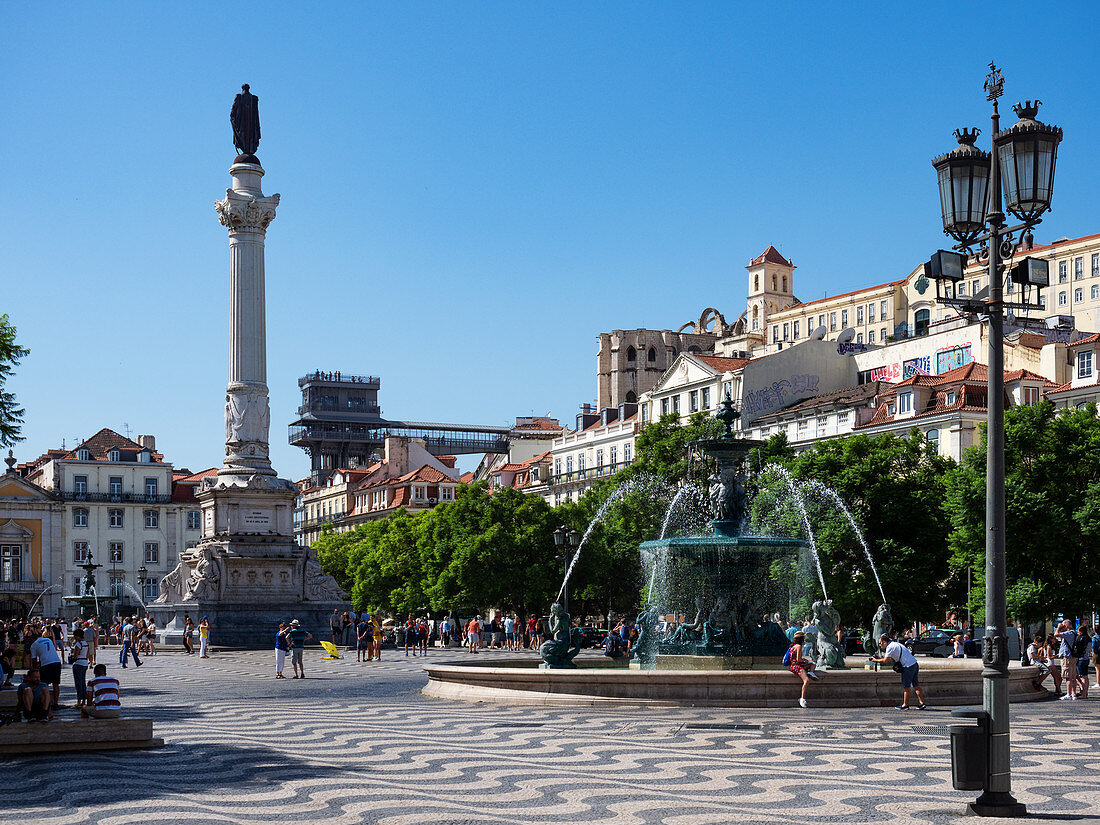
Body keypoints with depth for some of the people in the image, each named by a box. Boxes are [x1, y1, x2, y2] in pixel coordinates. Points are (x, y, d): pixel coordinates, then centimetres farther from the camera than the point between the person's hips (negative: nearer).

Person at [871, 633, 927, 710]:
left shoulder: (890, 647, -9)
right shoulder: (895, 644, 20)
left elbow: (885, 661, -11)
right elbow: (891, 659, 24)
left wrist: (875, 660, 2)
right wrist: (879, 658, 18)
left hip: (908, 666, -9)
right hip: (915, 664, 9)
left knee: (906, 686, 0)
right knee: (916, 685, 11)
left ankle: (905, 705, 6)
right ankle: (922, 703, 11)